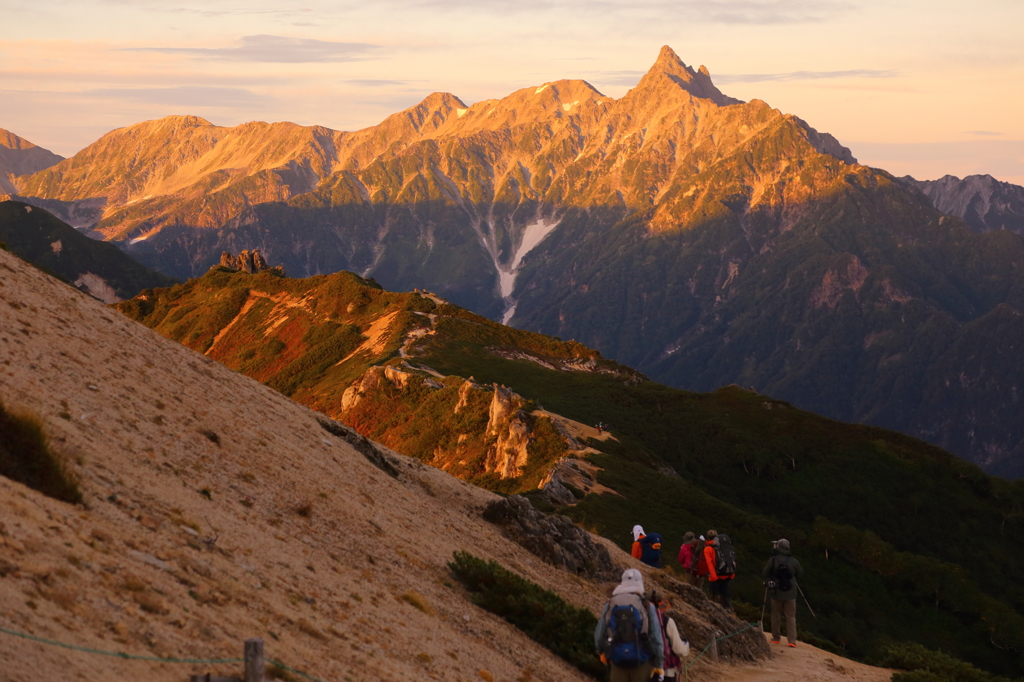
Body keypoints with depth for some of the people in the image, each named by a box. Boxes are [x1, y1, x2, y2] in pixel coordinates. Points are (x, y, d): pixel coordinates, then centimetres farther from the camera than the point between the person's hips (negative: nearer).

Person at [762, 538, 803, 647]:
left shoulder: (772, 560, -9)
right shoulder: (793, 561, -8)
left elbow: (764, 574, -4)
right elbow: (800, 574, 5)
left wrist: (768, 581, 17)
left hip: (776, 593, 0)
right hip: (790, 593, 0)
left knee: (776, 615, 13)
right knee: (791, 616, 5)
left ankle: (776, 638, 19)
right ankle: (792, 640, -2)